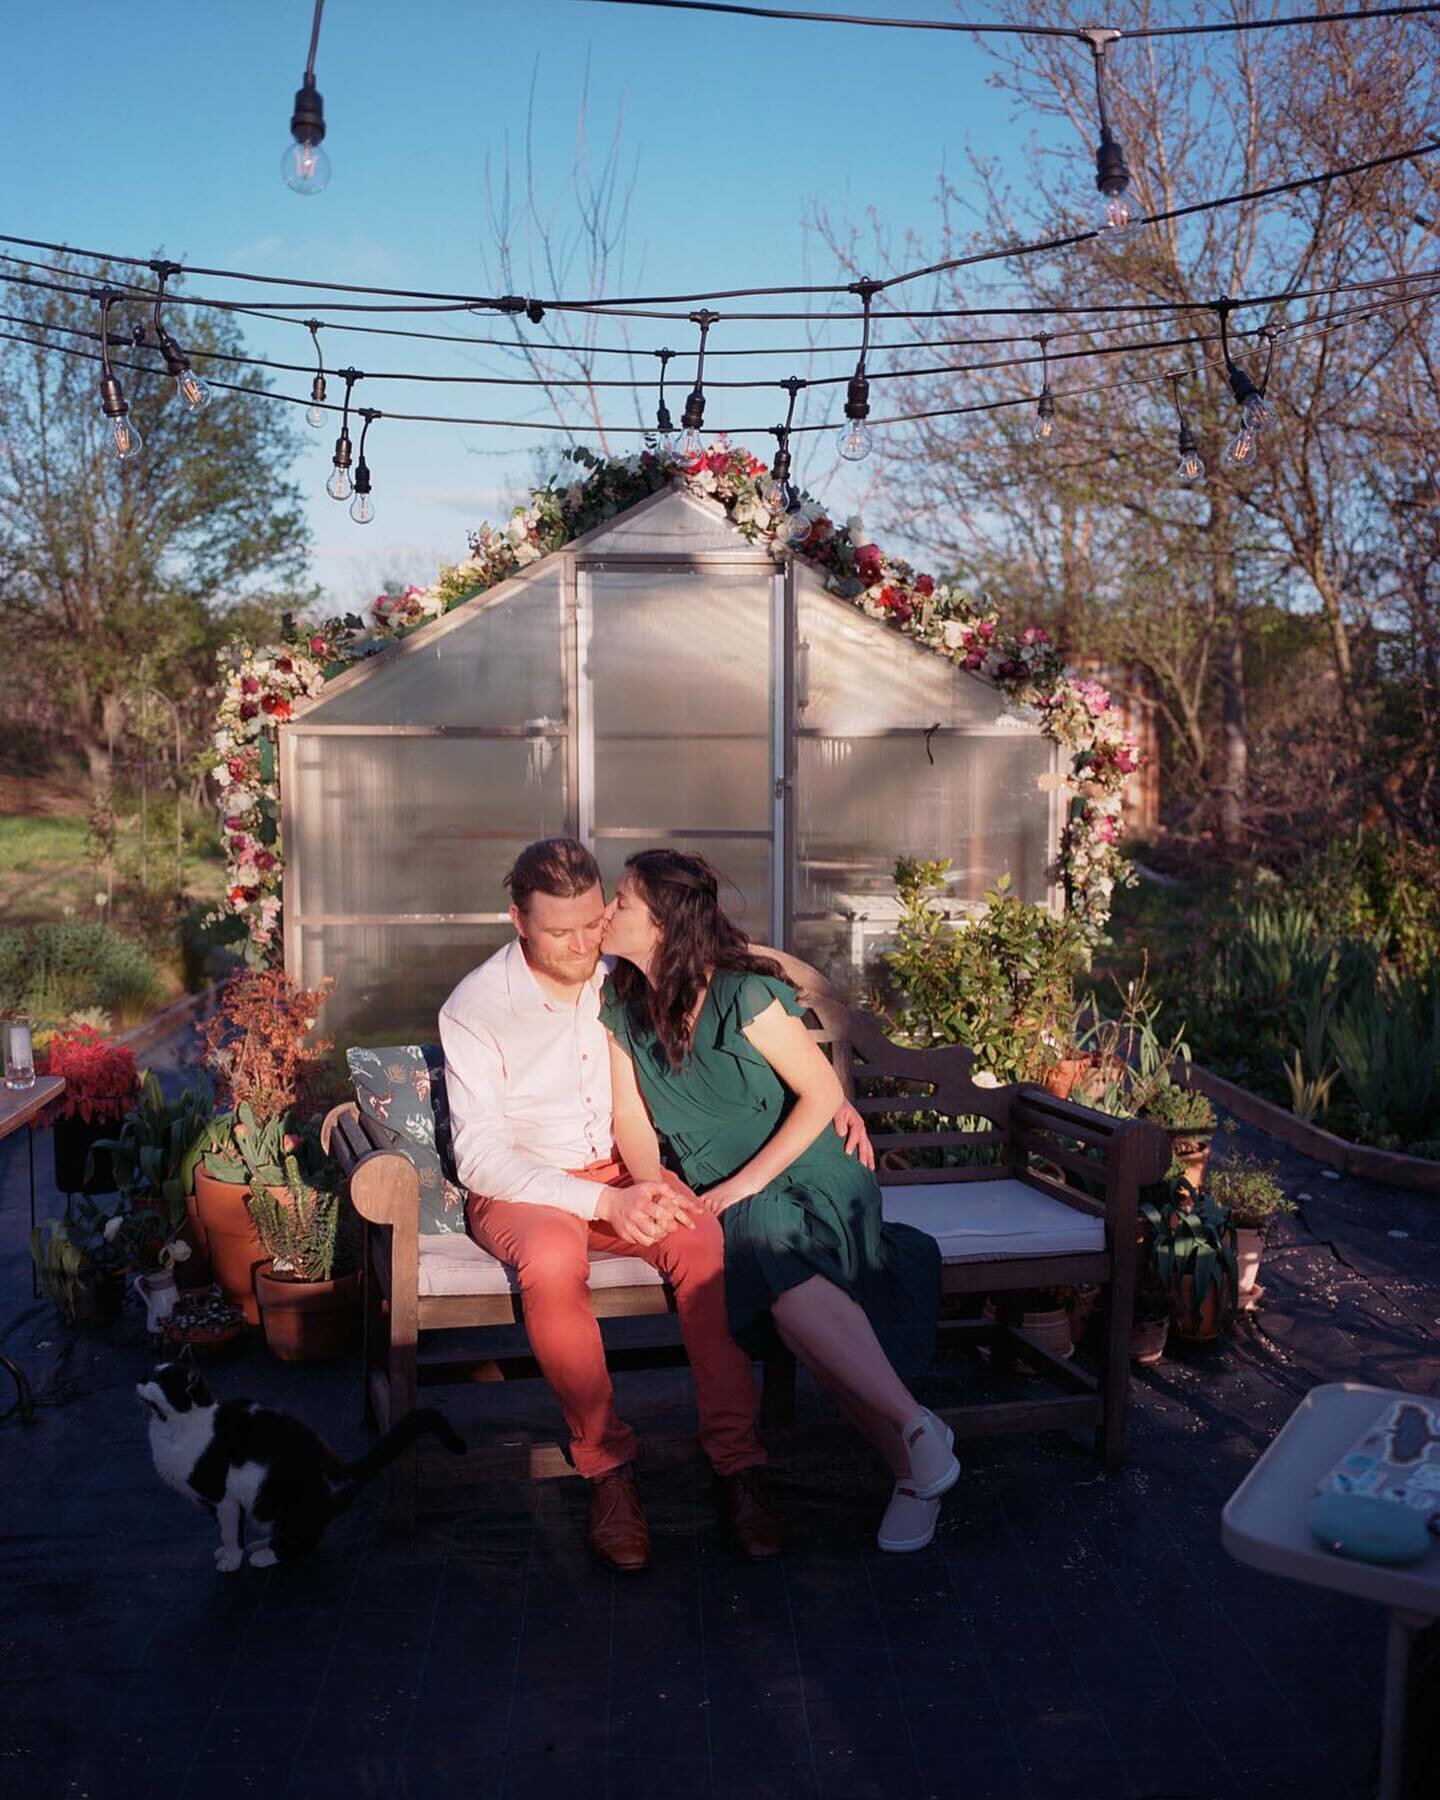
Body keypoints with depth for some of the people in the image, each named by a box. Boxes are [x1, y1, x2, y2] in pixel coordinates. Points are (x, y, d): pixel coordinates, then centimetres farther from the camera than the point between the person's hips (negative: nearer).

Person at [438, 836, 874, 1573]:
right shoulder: (473, 1009, -11)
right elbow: (480, 1156, -17)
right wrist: (604, 1202, -29)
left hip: (627, 1173, 3)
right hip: (521, 1188, -2)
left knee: (704, 1238, -30)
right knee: (552, 1260, -38)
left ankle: (735, 1459, -21)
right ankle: (606, 1463, -18)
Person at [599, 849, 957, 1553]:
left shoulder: (744, 995, -12)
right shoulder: (623, 1006, 5)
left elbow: (821, 1091, -10)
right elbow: (632, 1117, 7)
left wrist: (749, 1179, -17)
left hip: (807, 1175, -4)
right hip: (721, 1199, 4)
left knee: (783, 1268, -37)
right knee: (784, 1285, -30)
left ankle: (916, 1430, -26)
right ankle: (916, 1466, -25)